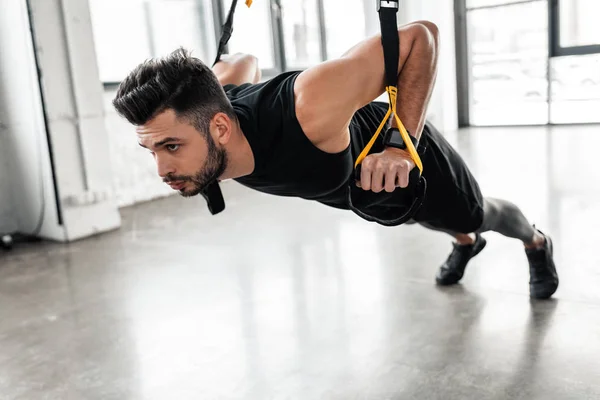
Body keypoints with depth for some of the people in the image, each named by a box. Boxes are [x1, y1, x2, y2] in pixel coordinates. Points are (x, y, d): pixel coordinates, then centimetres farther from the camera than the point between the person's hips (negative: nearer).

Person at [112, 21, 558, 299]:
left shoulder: (310, 111, -51)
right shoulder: (209, 104, -30)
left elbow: (421, 35, -39)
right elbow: (243, 61, -6)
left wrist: (402, 146, -45)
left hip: (408, 158, -5)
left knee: (476, 215, 26)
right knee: (438, 224, 36)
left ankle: (537, 243, 62)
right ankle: (466, 244, 71)